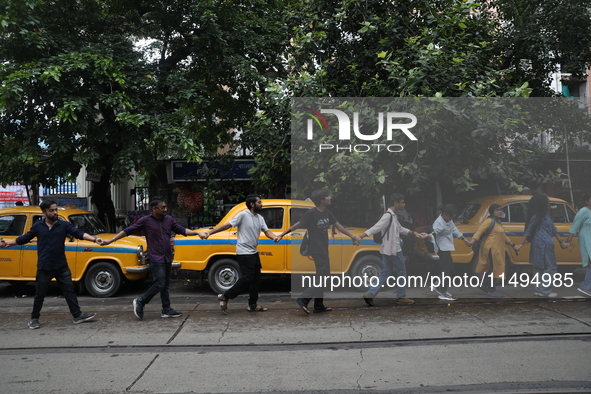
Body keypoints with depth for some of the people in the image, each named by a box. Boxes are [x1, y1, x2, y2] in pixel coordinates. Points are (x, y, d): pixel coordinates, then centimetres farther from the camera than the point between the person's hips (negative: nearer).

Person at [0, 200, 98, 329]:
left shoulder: (64, 225, -3)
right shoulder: (38, 226, 1)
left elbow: (79, 234, -14)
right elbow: (25, 238, 14)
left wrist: (94, 239, -28)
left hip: (61, 266, 0)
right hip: (44, 268, 0)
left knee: (69, 291, 3)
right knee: (40, 294, 9)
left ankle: (78, 316, 9)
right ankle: (34, 318, 24)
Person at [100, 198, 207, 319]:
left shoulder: (169, 220, 7)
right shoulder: (145, 221, -7)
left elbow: (182, 230, 9)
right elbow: (127, 231, -3)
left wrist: (197, 232, -5)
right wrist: (110, 240, -4)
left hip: (167, 258, 6)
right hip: (155, 259, -6)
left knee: (165, 285, 10)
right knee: (160, 284, -10)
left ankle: (166, 310, 18)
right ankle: (140, 302, 7)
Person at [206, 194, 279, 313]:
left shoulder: (260, 218, 11)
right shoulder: (243, 215, -13)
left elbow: (266, 231, 4)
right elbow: (227, 225, -14)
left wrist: (274, 237, -19)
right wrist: (210, 232, -17)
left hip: (254, 252, 8)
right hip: (244, 253, -8)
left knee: (256, 279, 10)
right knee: (247, 278, -11)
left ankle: (253, 305, 21)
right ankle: (225, 297, 1)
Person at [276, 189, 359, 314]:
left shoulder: (327, 212, 7)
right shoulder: (311, 213, -16)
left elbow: (338, 226, 13)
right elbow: (297, 225, -12)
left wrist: (353, 236, 13)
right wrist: (282, 235, -10)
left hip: (323, 249, 9)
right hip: (316, 249, -9)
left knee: (323, 277, 12)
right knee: (323, 276, -11)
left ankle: (319, 306, 20)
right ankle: (303, 299, -6)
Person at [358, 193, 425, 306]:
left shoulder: (393, 216, 13)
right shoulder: (388, 216, -19)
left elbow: (400, 229, 24)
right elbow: (376, 228, -26)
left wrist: (415, 233, 24)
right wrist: (360, 237, -32)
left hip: (387, 250, 10)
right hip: (393, 250, -10)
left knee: (385, 273, 10)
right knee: (401, 271, 6)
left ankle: (370, 294, 2)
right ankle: (401, 297, 18)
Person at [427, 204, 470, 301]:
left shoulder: (449, 220, 9)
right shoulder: (439, 223, -21)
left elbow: (455, 230, 22)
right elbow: (434, 232, -36)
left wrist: (464, 239, 29)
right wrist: (429, 236, -59)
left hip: (447, 248, 10)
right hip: (442, 248, -10)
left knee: (449, 268, 16)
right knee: (446, 270, -10)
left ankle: (438, 287, 26)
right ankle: (442, 293, -6)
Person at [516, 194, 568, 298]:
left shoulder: (546, 215, 16)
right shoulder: (536, 216, -11)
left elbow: (553, 229, 22)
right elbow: (528, 231, -13)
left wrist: (561, 241, 24)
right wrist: (521, 244, -15)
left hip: (547, 245, 9)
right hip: (542, 245, -9)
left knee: (539, 268, 11)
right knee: (550, 267, -6)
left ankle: (538, 290, 15)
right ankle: (545, 290, -2)